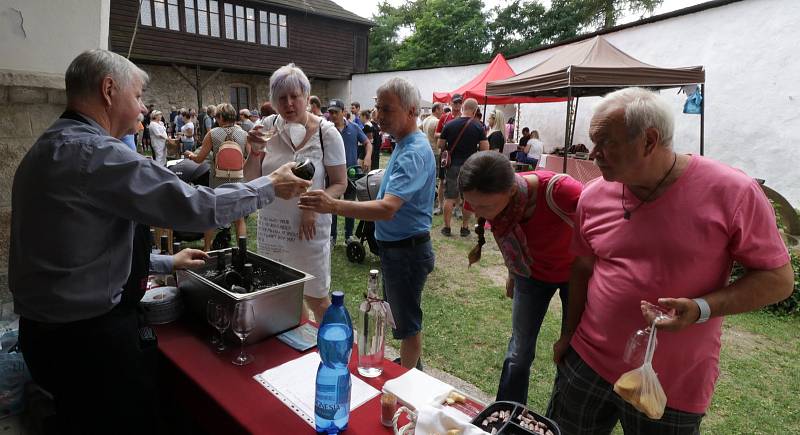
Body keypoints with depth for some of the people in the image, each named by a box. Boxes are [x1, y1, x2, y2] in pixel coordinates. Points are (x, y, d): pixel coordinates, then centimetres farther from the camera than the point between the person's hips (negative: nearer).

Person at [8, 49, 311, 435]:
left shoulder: (55, 147, 10)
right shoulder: (93, 152, -24)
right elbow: (193, 205, -26)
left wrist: (167, 263, 16)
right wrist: (270, 186, -13)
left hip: (53, 329, 10)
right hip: (87, 337, -10)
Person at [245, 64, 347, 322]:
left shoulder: (326, 133, -9)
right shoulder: (269, 126, 0)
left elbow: (340, 183, -6)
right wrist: (254, 152, -13)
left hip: (308, 226, -3)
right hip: (270, 224, 4)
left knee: (315, 298, 8)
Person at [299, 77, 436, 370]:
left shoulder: (414, 153, -26)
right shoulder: (403, 145, 8)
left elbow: (387, 208, -38)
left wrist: (334, 206, -47)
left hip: (406, 251, -11)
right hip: (394, 247, 11)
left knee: (407, 323, 7)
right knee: (400, 315, 25)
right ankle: (411, 367, 44)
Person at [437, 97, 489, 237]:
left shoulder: (450, 125, -3)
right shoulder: (478, 127, -6)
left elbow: (440, 145, 3)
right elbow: (485, 149, -7)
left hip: (453, 166, 1)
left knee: (449, 198, 7)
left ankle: (447, 227, 11)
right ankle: (465, 228, 16)